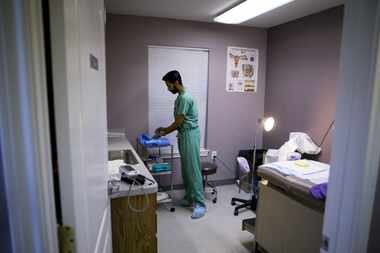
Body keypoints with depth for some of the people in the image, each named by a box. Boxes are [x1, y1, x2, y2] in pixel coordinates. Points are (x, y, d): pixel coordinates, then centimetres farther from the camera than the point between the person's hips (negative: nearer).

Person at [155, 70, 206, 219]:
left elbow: (178, 123, -16)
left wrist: (164, 133, -3)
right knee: (186, 170, 14)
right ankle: (189, 198, 25)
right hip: (184, 136, 10)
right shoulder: (180, 98, 15)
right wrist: (165, 129, 17)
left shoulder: (185, 98, -17)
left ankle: (200, 204, -1)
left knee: (193, 169, -8)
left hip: (190, 135, -10)